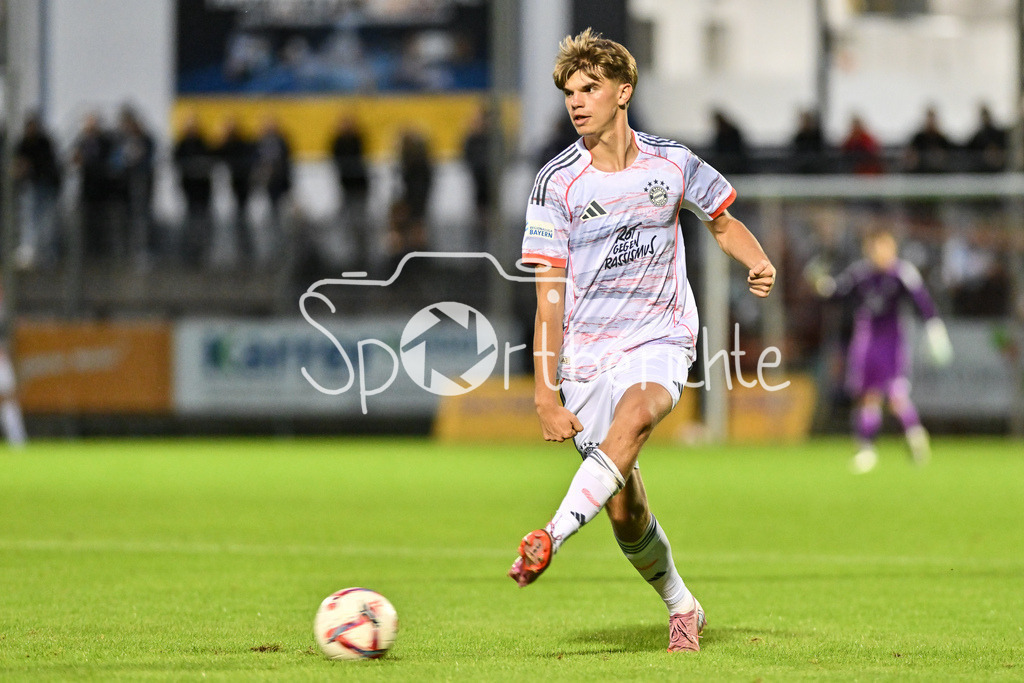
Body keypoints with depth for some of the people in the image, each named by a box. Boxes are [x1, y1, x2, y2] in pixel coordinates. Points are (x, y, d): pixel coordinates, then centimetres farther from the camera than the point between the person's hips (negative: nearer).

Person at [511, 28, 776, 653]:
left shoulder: (672, 163, -1)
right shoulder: (557, 183, -6)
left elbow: (722, 222, 19)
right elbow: (550, 296, -6)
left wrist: (760, 263, -4)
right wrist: (546, 394, -12)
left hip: (661, 340, 0)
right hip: (587, 354, 0)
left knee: (633, 418, -35)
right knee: (625, 510, -1)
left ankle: (551, 538, -43)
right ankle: (682, 608, 22)